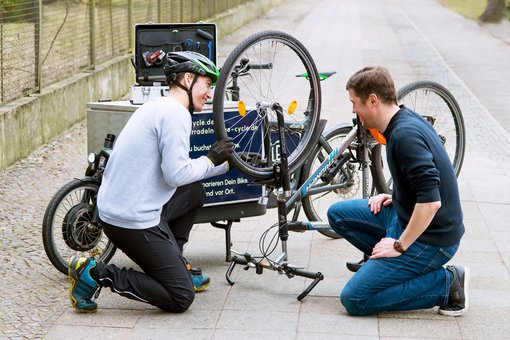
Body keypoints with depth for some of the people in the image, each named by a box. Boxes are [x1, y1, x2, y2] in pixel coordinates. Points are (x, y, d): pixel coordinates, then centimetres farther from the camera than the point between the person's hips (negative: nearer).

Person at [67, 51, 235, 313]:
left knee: (194, 193, 27)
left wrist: (228, 162, 27)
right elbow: (176, 175, -21)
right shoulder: (175, 114, -14)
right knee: (181, 299, -4)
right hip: (135, 222, -10)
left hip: (113, 209, 10)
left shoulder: (157, 107, 17)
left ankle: (175, 266, 28)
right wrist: (211, 159, -4)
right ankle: (96, 274, -7)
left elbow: (176, 168, 24)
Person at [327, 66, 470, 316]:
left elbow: (431, 201, -31)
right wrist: (396, 197, 8)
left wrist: (400, 246, -20)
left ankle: (447, 283, -5)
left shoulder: (405, 134, -25)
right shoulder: (408, 120, 6)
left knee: (354, 299, -10)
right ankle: (392, 266, 10)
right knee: (338, 214, 13)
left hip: (429, 238, -10)